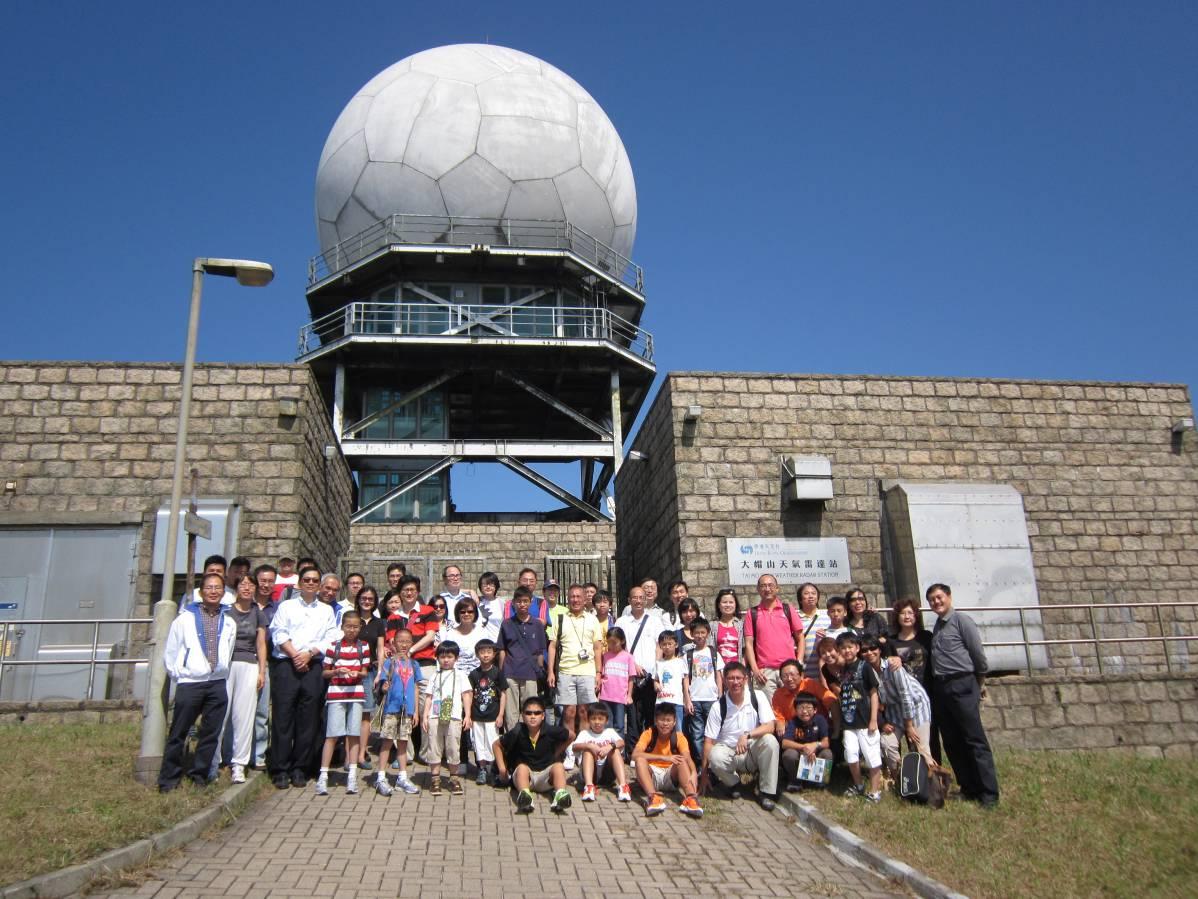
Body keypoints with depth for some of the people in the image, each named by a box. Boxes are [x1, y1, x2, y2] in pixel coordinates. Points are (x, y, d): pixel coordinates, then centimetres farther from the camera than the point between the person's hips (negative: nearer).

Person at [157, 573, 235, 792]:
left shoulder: (228, 624, 9)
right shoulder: (185, 619, 1)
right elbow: (170, 653, 4)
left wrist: (221, 673, 7)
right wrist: (179, 675, 4)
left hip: (218, 684, 3)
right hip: (189, 683, -3)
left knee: (211, 734, 7)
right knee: (178, 734, 3)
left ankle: (200, 778, 19)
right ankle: (168, 781, 13)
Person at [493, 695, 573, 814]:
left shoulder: (551, 731, -9)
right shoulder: (517, 733, -10)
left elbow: (571, 736, 9)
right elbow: (496, 745, 6)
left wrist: (556, 753, 10)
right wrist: (502, 768, 2)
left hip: (545, 776, 1)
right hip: (522, 775, -1)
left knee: (558, 766, -26)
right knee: (522, 767, -32)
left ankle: (560, 795, -49)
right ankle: (524, 794, -57)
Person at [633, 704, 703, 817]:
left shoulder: (678, 736, -8)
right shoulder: (648, 734, -12)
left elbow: (688, 758, -24)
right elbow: (635, 755, -29)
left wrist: (693, 773, -47)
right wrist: (664, 758, -38)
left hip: (670, 777, 1)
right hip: (652, 776, -1)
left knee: (681, 760, -27)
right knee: (640, 760, -30)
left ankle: (691, 798, -45)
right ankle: (653, 797, -48)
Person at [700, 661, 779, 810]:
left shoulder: (758, 697, -7)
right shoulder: (718, 707, -8)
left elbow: (770, 727, -14)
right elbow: (709, 741, -8)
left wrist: (747, 735, -31)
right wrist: (704, 773, -12)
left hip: (753, 753, 1)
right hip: (729, 752, 0)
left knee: (770, 741, -30)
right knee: (715, 756, -34)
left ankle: (766, 792, -13)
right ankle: (733, 783, 1)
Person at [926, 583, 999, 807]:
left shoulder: (961, 620, -5)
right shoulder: (936, 626, 16)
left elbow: (978, 653, -5)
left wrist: (979, 684, 3)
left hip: (962, 686, -7)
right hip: (940, 688, 7)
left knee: (975, 741, -6)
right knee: (952, 742, 9)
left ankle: (989, 794, -2)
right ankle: (968, 788, 17)